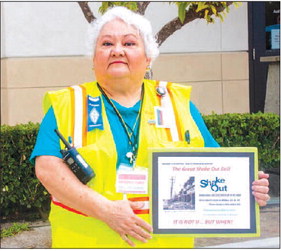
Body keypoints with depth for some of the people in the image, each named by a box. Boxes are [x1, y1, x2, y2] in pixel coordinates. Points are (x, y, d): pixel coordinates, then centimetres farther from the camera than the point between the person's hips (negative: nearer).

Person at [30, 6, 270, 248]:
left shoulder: (177, 103, 10)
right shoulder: (67, 105, 3)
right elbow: (47, 168, -8)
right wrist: (105, 209, -18)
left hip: (166, 241, 2)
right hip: (86, 241, -1)